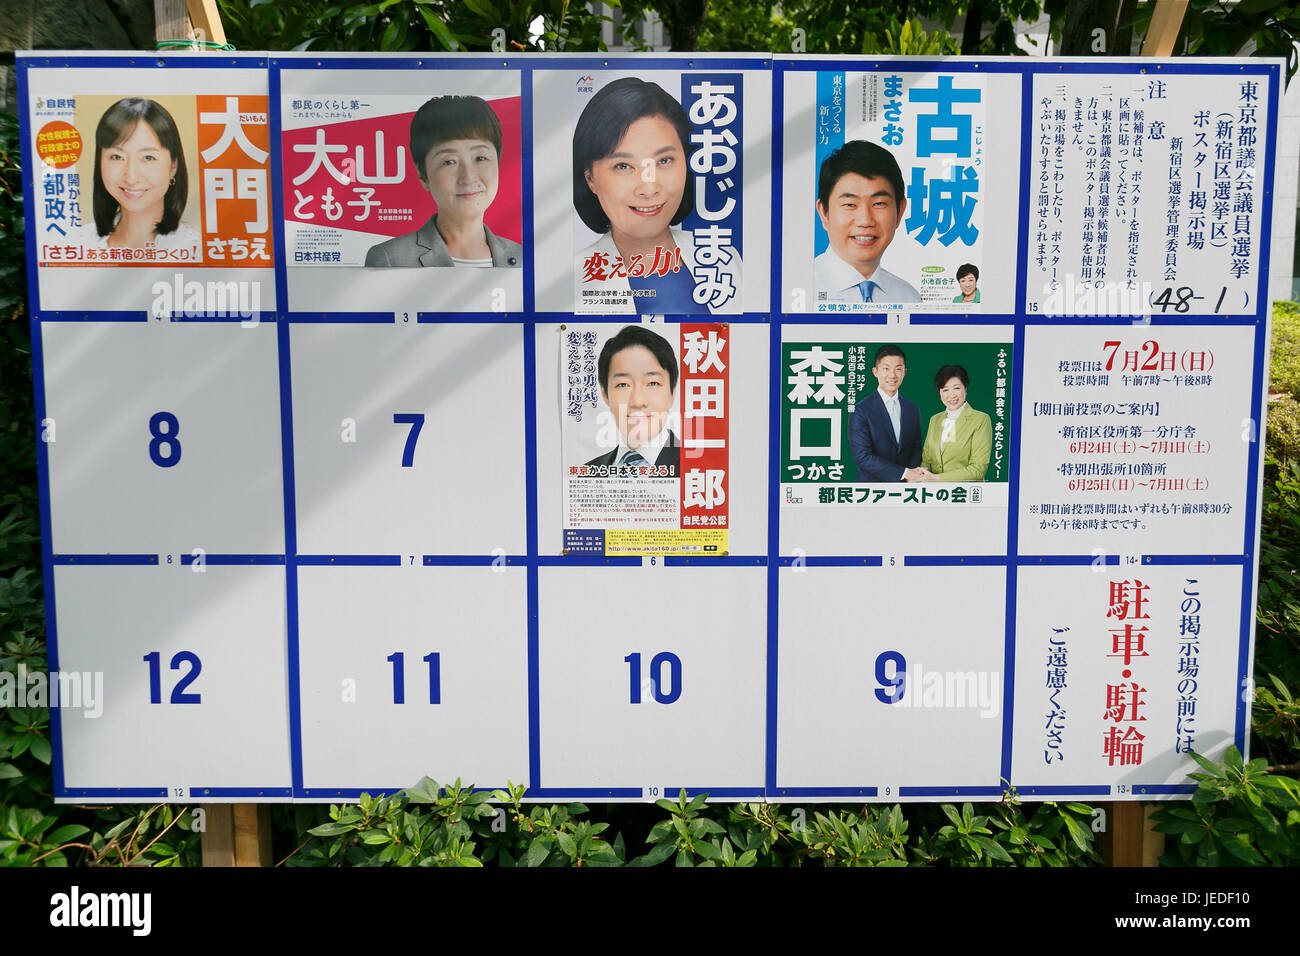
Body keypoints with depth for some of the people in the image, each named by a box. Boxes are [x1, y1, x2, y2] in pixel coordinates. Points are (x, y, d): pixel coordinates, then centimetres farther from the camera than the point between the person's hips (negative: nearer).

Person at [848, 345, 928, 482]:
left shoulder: (913, 409, 6)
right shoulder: (860, 410, -11)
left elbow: (916, 450, 8)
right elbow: (862, 457, -17)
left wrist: (912, 477, -12)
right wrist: (904, 473, -19)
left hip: (905, 485, 4)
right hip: (873, 482, -4)